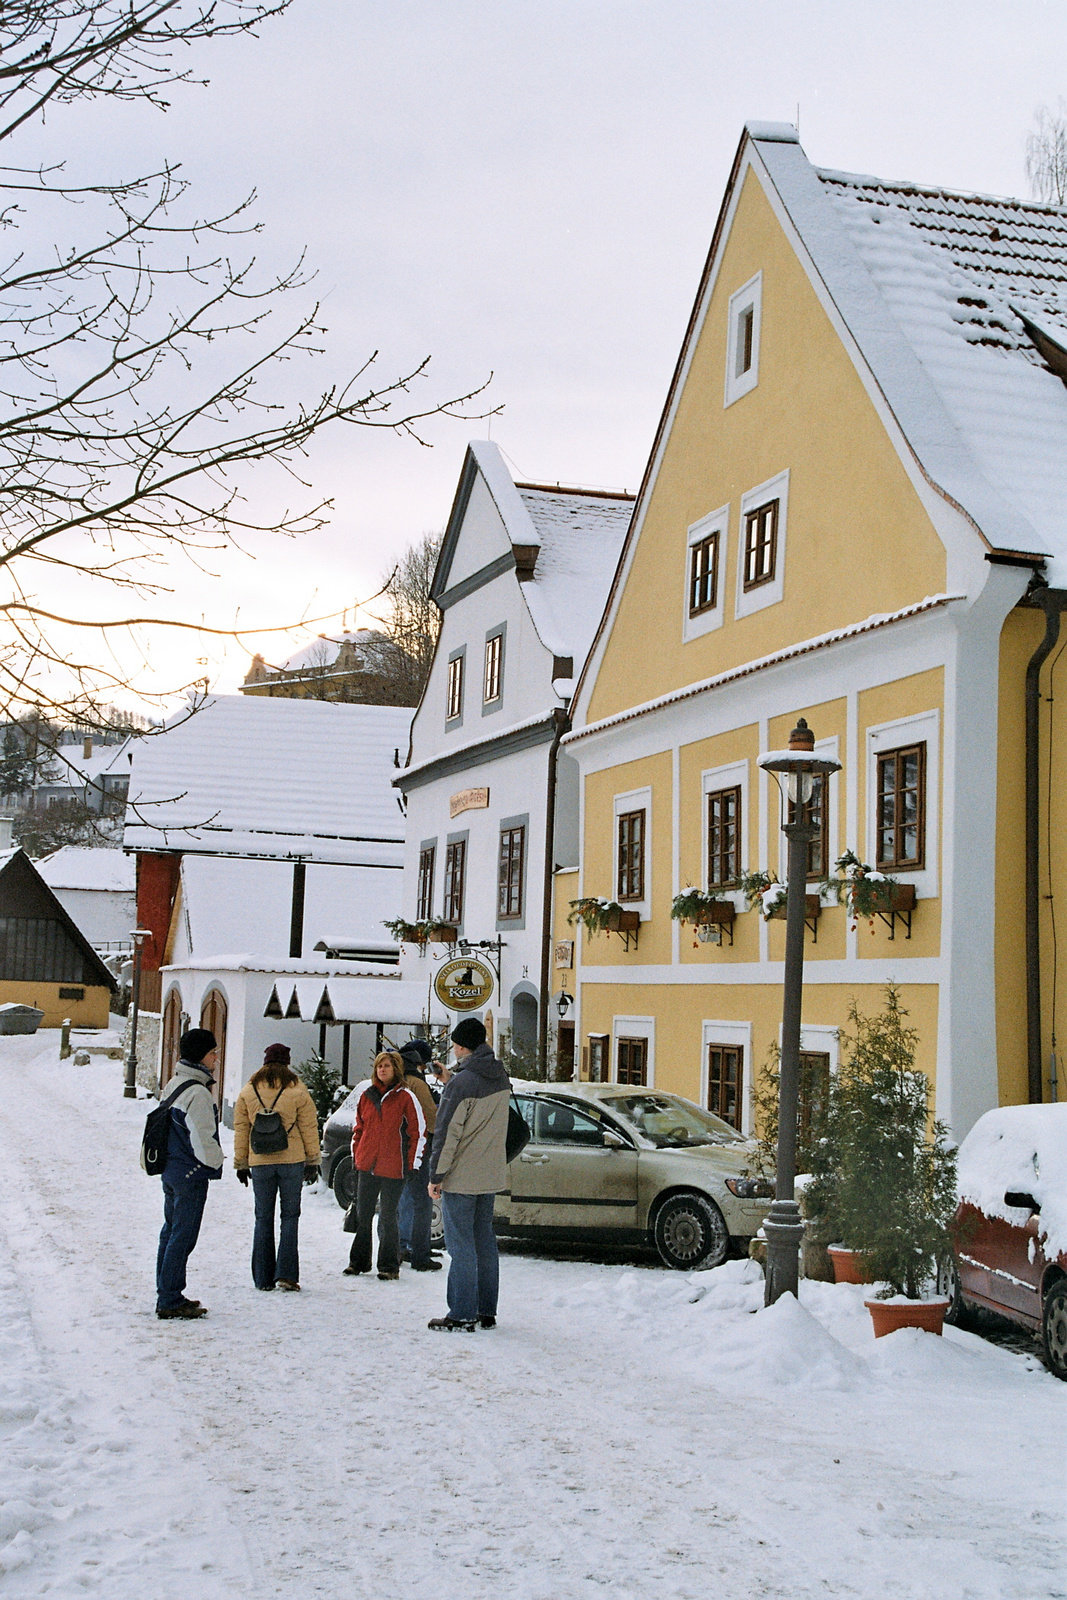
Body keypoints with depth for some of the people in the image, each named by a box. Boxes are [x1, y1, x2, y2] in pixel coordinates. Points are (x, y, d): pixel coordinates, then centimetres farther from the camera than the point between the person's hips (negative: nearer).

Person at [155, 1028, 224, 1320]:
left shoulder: (175, 1084, 11)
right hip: (191, 1175, -10)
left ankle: (167, 1295, 23)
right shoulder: (197, 1092, -20)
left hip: (171, 1171, 10)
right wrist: (215, 1161, -3)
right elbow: (202, 1138, -21)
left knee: (171, 1232, 16)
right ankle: (170, 1301, 0)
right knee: (183, 1237, -4)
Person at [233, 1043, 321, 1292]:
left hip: (260, 1162, 2)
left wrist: (241, 1164, 13)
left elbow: (240, 1130, 7)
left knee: (263, 1218, 8)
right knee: (290, 1216, 5)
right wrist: (312, 1161, 6)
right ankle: (286, 1274, -4)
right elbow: (309, 1128, -1)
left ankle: (263, 1278, 9)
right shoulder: (297, 1091, -2)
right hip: (291, 1160, -2)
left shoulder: (248, 1092, 5)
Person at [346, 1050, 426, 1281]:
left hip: (393, 1167, -4)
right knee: (363, 1215, 10)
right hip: (366, 1165, 4)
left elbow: (419, 1130, -3)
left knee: (388, 1218, 2)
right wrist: (356, 1156, 10)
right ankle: (358, 1261, 21)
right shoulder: (367, 1095, 9)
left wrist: (412, 1163, -5)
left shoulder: (405, 1097, -4)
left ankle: (389, 1266, 11)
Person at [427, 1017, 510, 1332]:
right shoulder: (501, 1078, 7)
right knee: (484, 1240, 13)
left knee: (461, 1245, -2)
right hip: (491, 1176, 8)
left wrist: (436, 1176, -11)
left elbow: (447, 1133, -18)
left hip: (462, 1177, -8)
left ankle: (463, 1315, 0)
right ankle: (486, 1312, 18)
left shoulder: (462, 1084, -18)